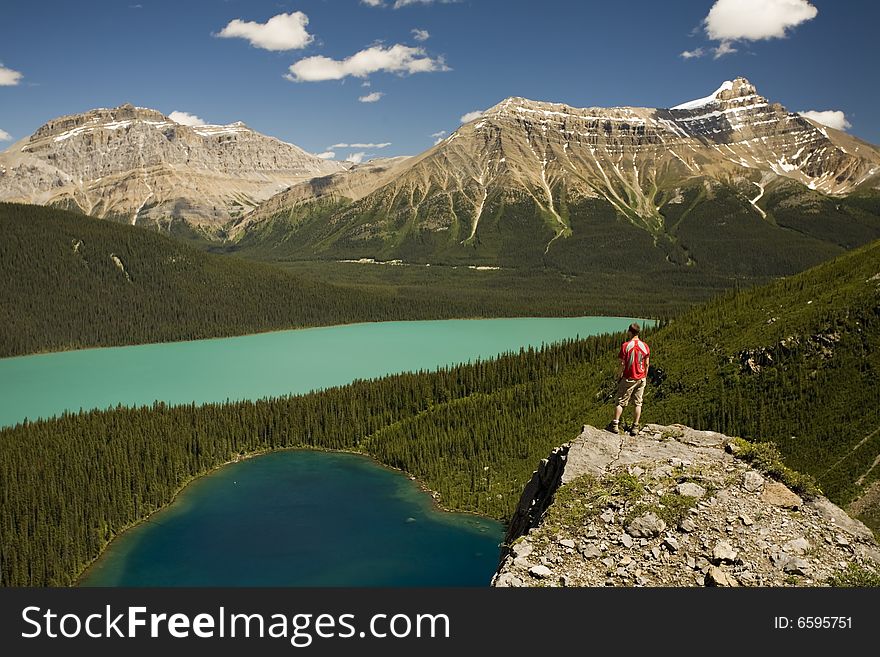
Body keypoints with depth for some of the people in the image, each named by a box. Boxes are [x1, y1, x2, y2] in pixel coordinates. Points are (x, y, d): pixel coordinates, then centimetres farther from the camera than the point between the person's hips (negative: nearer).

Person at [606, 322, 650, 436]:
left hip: (629, 379, -3)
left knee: (620, 402, 6)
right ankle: (635, 427, 10)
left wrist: (618, 376, 1)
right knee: (638, 403, 10)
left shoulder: (625, 346, -13)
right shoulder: (645, 346, -2)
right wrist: (645, 376, 15)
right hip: (641, 379, 3)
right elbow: (647, 364, 3)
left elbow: (622, 364, -12)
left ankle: (615, 425, 5)